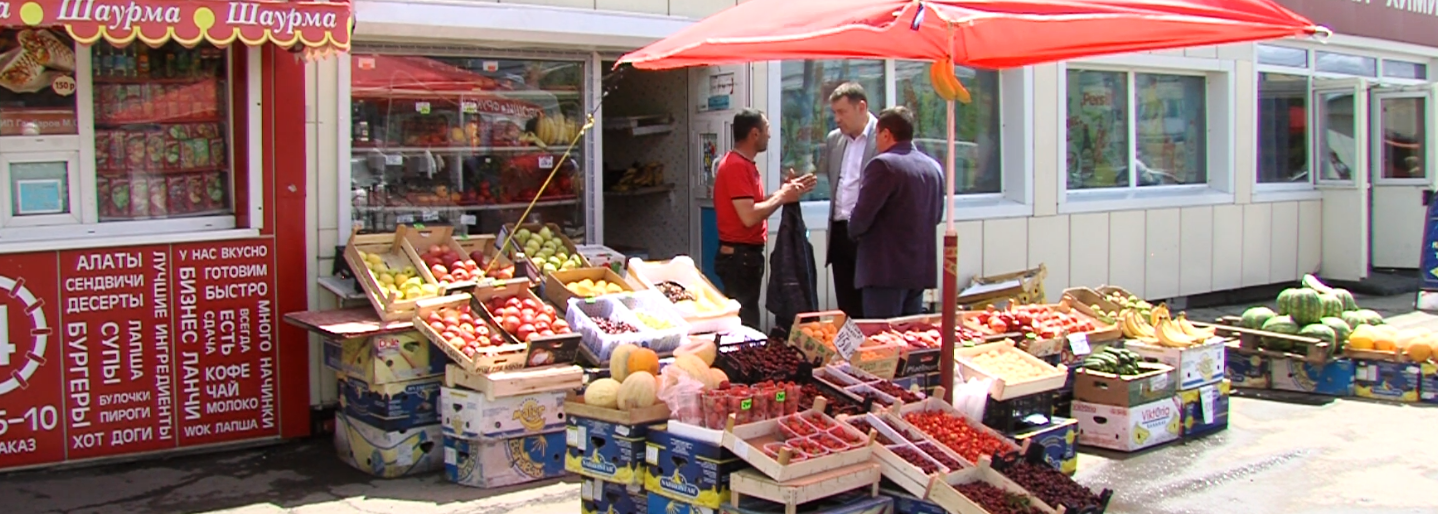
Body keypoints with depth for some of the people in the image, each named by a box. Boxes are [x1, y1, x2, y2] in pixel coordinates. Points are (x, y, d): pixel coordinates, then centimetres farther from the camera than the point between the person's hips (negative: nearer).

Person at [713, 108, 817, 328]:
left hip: (745, 255, 10)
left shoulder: (743, 163, 15)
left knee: (745, 320, 13)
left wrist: (784, 191, 7)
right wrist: (782, 197, -13)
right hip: (740, 257, -10)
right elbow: (749, 216, -25)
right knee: (745, 324, -6)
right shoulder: (737, 166, -17)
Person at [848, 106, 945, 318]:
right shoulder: (933, 167, 11)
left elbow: (862, 215, -16)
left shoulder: (883, 164, -13)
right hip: (922, 268, 8)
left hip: (886, 270, -8)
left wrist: (854, 232, 4)